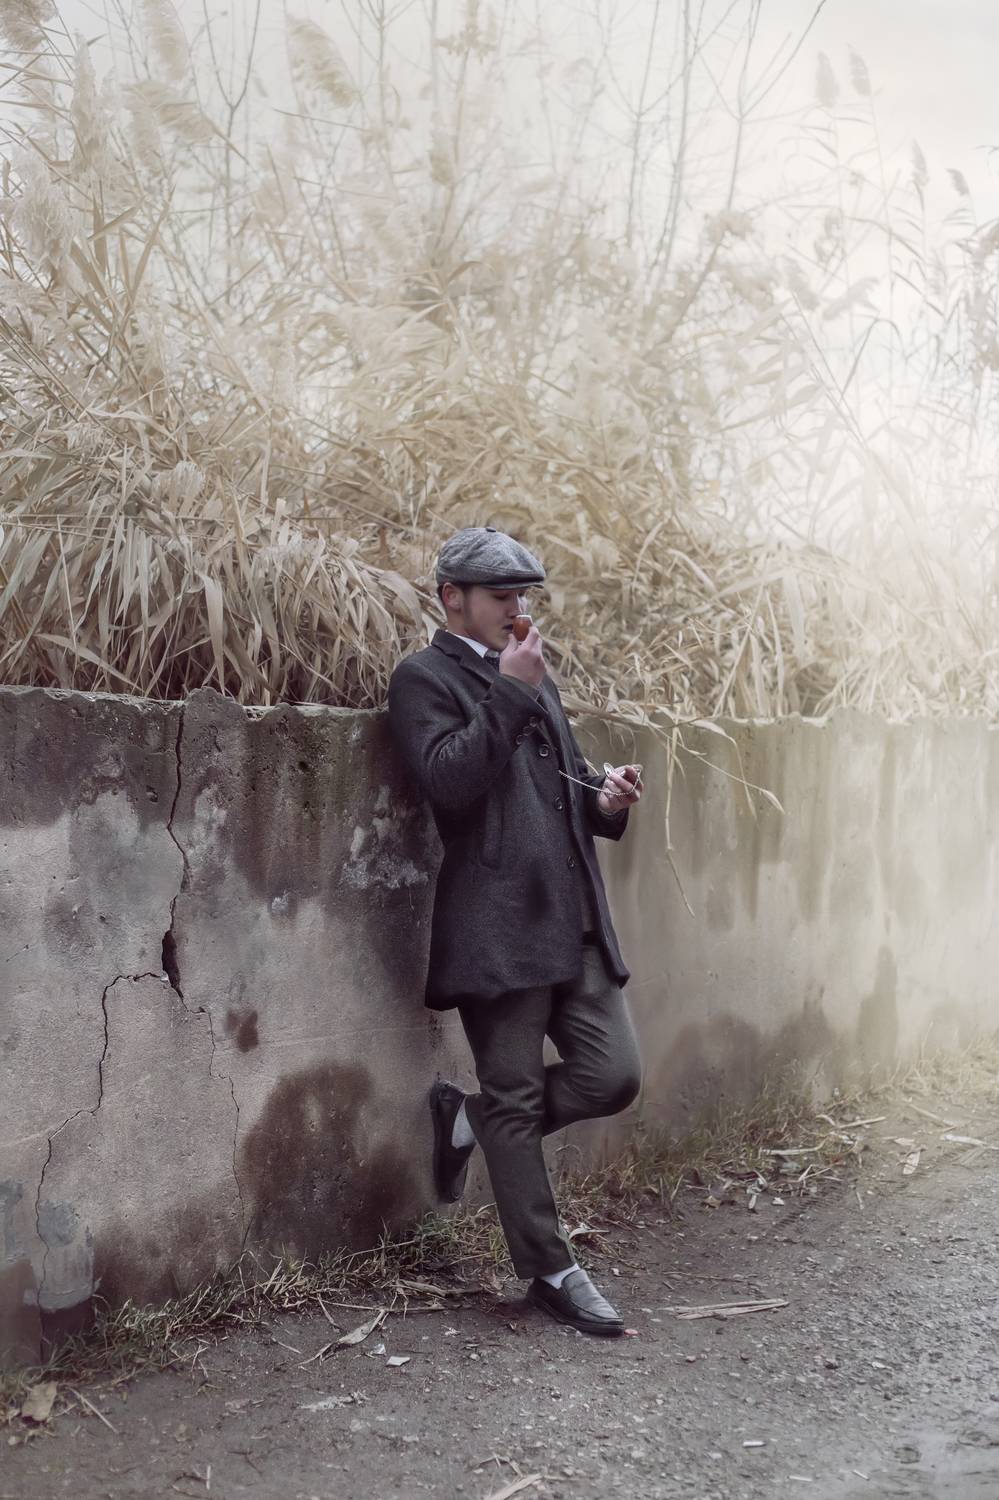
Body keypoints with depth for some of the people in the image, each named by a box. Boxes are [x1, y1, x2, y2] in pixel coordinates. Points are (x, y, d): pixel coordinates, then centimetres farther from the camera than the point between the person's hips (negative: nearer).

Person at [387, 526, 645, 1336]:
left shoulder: (534, 676, 21)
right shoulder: (423, 677, -2)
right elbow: (449, 781, -17)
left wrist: (606, 799, 5)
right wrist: (508, 691, -15)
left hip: (575, 919, 7)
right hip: (499, 926, -7)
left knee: (614, 1076, 2)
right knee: (517, 1099, 4)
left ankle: (469, 1117, 23)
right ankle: (551, 1271, 18)